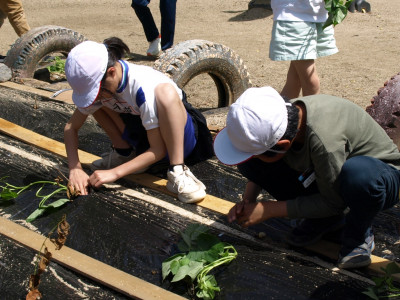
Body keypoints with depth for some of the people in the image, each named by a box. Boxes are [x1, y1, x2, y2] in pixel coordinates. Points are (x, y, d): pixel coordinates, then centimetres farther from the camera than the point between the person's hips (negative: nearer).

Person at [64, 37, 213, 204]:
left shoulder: (143, 87, -33)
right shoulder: (96, 83, -14)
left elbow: (158, 150, -29)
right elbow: (71, 127, -5)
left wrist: (114, 173, -32)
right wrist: (75, 169, -20)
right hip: (144, 137, 6)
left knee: (166, 91, -37)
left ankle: (178, 173, -32)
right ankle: (125, 153, 5)